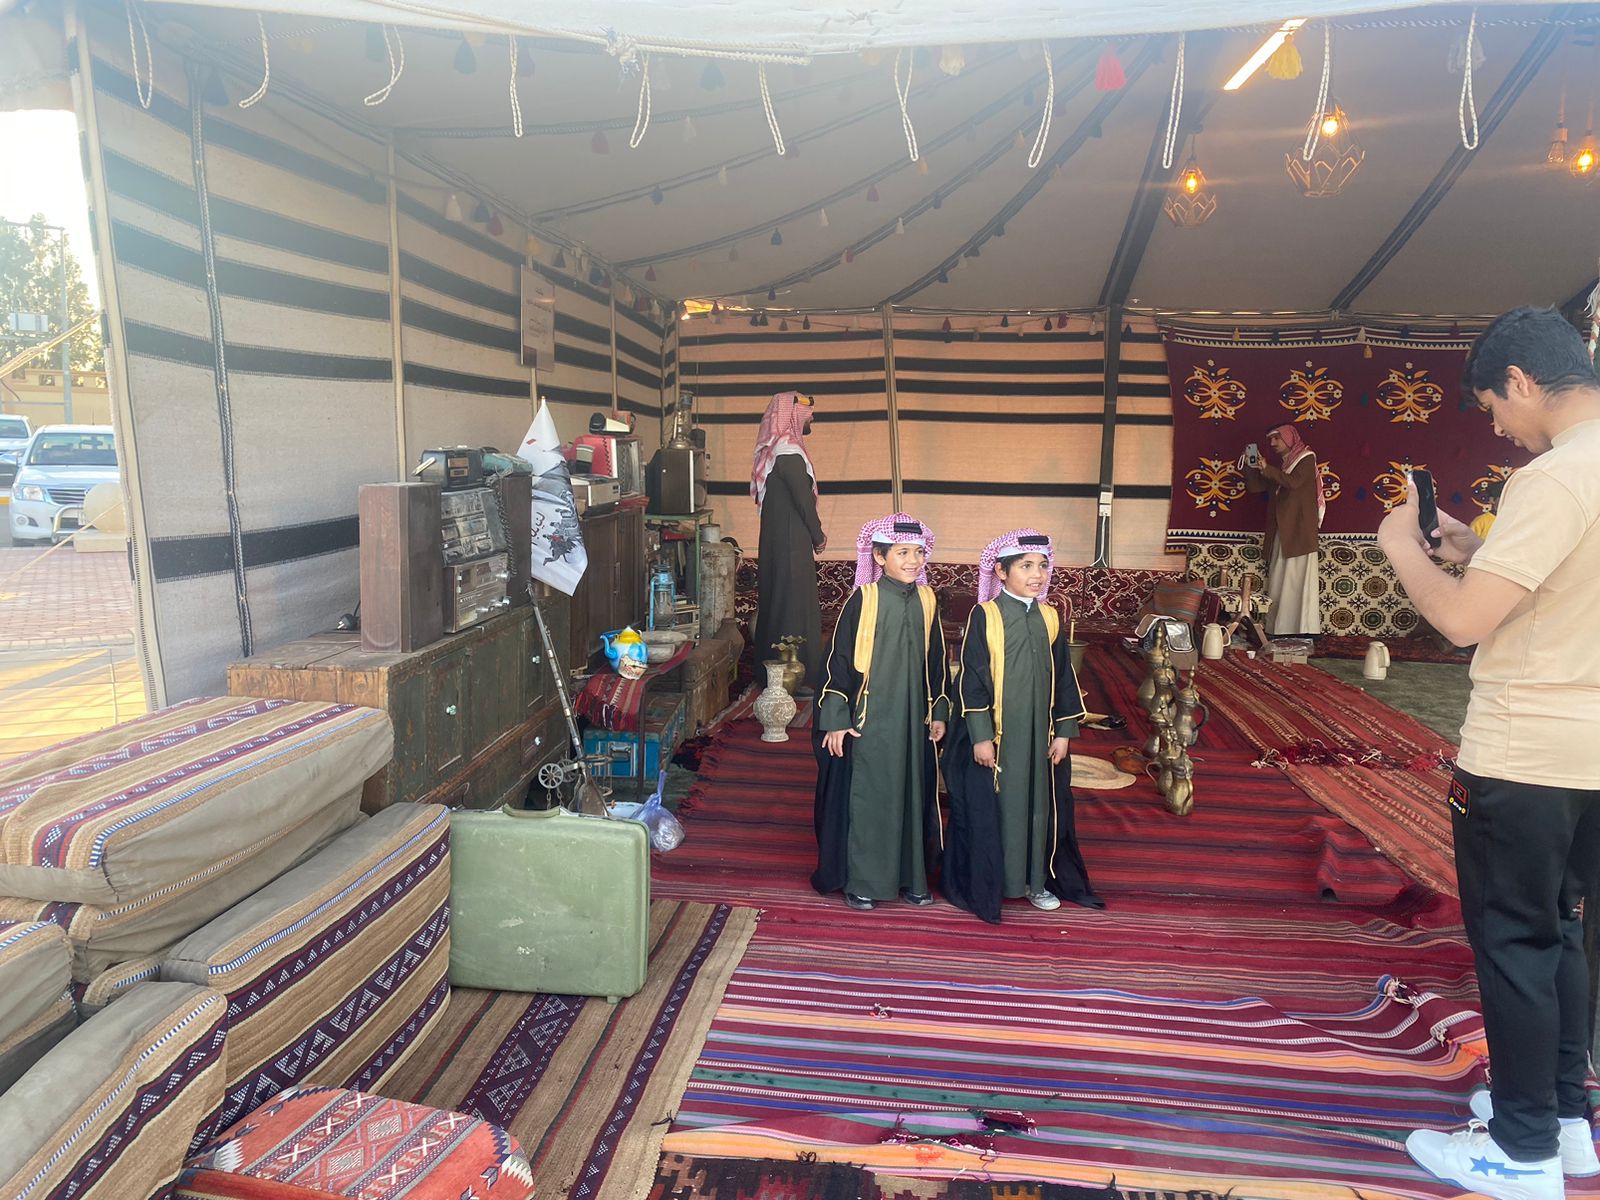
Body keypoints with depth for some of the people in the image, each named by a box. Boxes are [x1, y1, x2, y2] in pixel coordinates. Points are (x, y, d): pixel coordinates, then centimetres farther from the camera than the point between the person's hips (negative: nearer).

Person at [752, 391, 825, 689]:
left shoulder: (772, 450, 14)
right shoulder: (789, 452, -17)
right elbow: (804, 500, -17)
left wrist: (813, 535, 15)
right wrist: (819, 537, -4)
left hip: (775, 538, 10)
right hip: (792, 540, -10)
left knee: (775, 601, 15)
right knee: (794, 603, -4)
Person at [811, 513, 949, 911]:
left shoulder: (926, 601, 4)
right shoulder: (863, 600, -11)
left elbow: (936, 660, 13)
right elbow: (838, 659, -10)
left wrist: (939, 712, 12)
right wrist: (835, 720, -12)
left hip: (913, 720, 5)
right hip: (869, 720, -5)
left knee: (912, 794, 12)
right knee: (867, 795, 3)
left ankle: (910, 876, 26)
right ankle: (861, 881, 17)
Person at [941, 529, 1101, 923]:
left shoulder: (1049, 617, 5)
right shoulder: (984, 616, -9)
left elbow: (1063, 678, 9)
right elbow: (972, 680, -11)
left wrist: (1064, 731, 6)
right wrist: (980, 736, -14)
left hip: (1040, 735, 5)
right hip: (994, 735, -5)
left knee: (1040, 806, 13)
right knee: (990, 808, 4)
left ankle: (1035, 878, 30)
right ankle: (983, 884, 19)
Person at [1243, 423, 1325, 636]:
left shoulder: (1306, 458, 1)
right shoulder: (1280, 465, 20)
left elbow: (1294, 481, -17)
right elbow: (1254, 486, 17)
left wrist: (1267, 469, -19)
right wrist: (1250, 466, 3)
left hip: (1300, 529, -7)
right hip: (1280, 532, 7)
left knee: (1300, 578, -10)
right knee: (1279, 582, 2)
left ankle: (1305, 630, -12)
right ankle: (1279, 630, 3)